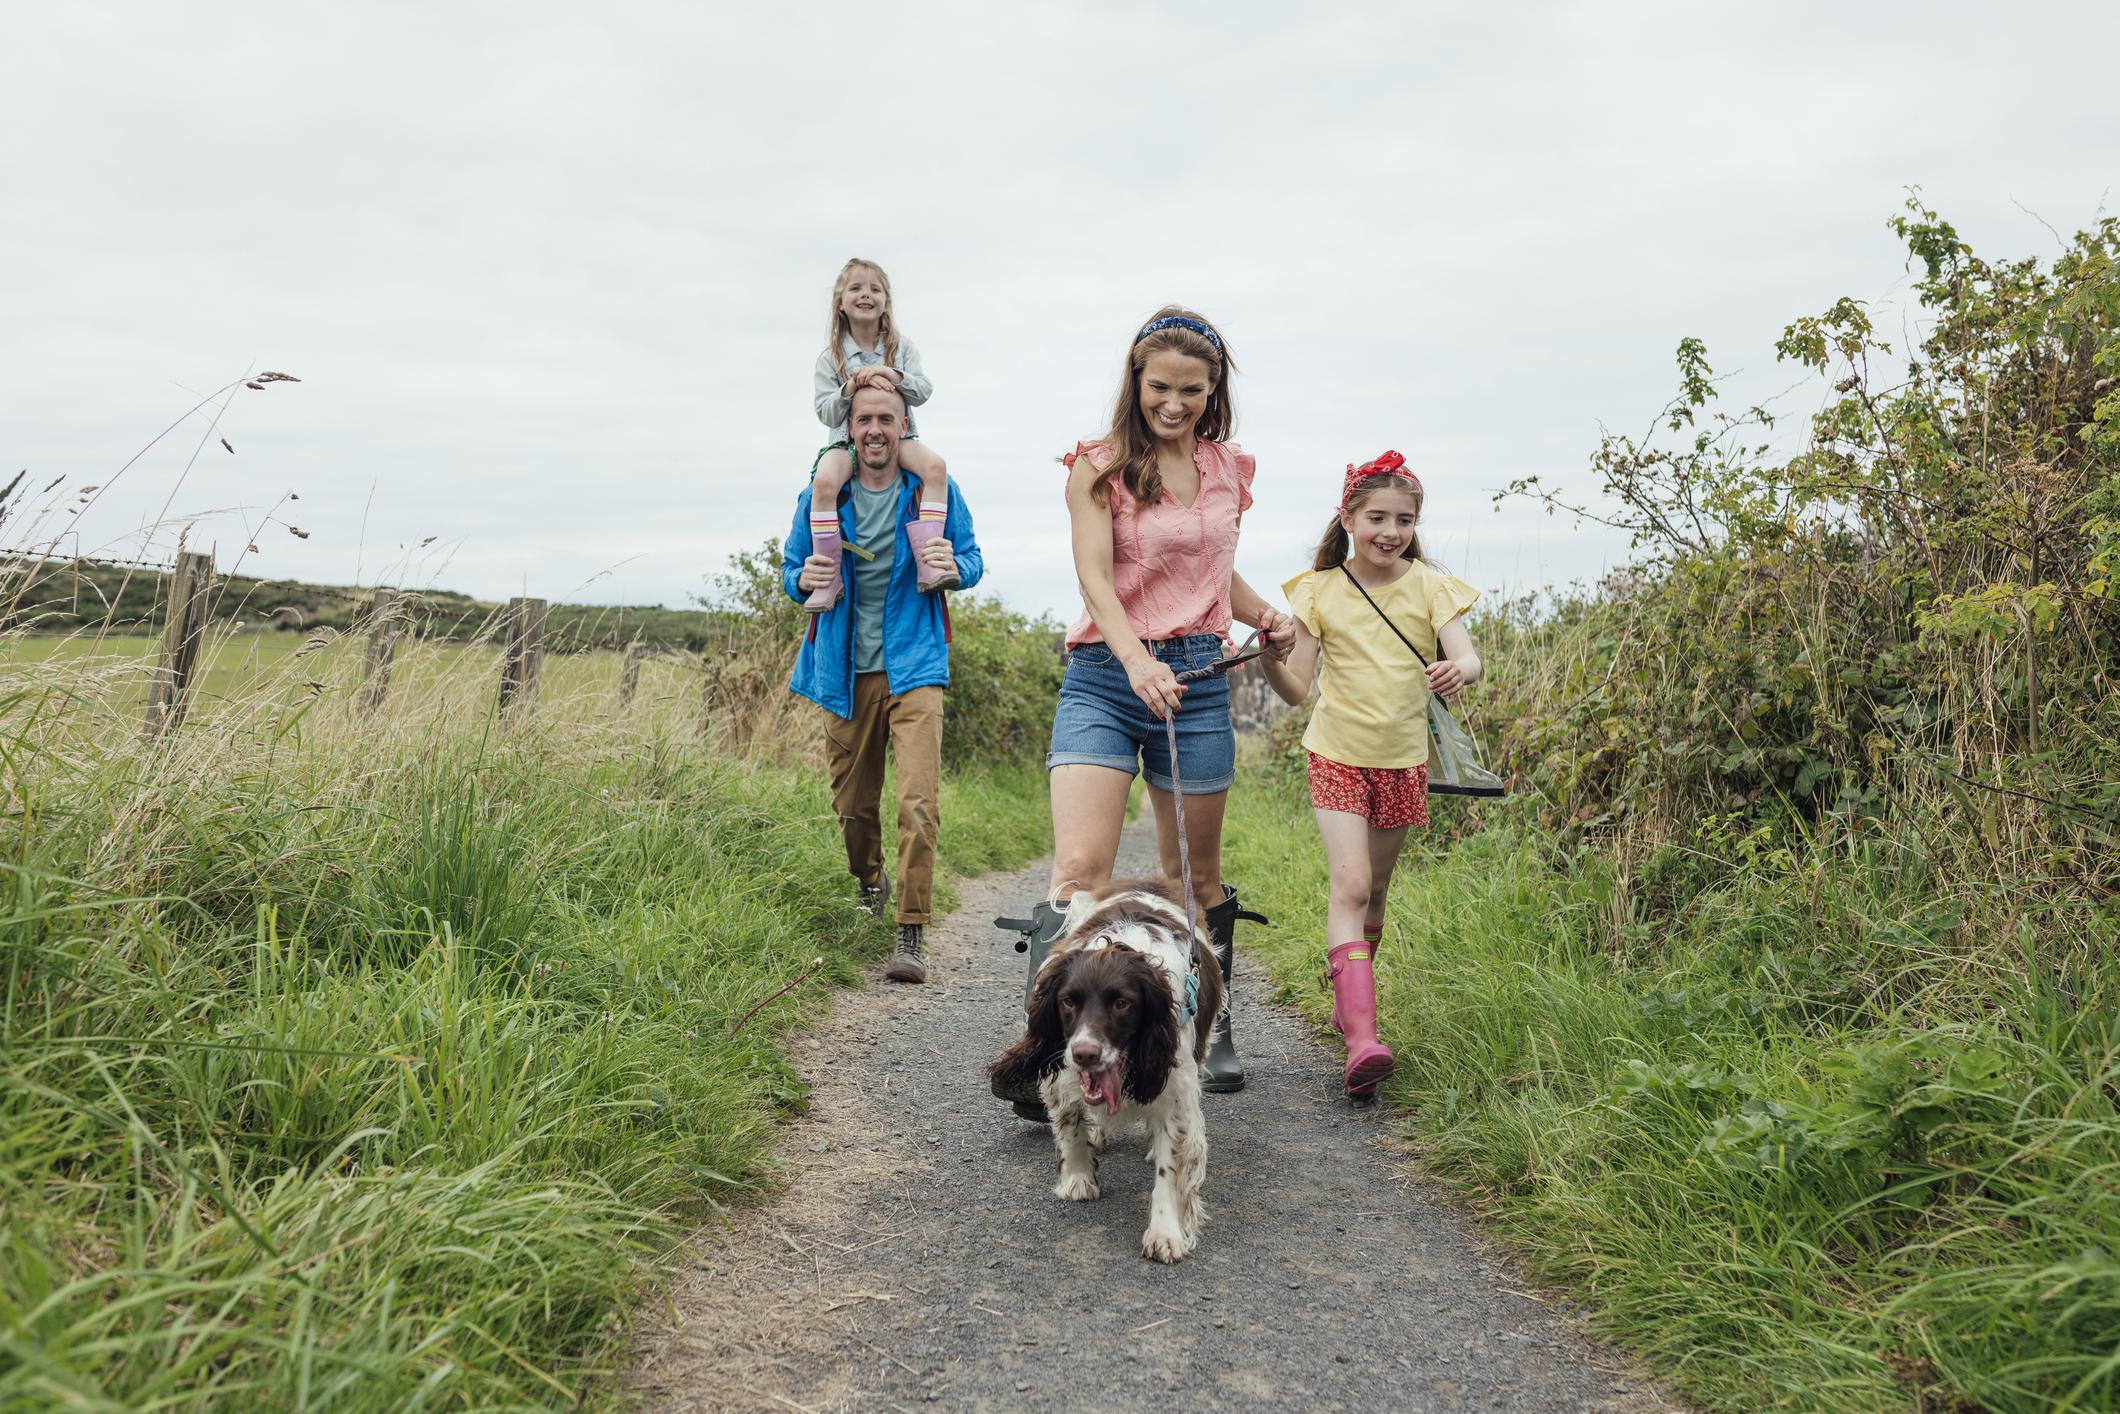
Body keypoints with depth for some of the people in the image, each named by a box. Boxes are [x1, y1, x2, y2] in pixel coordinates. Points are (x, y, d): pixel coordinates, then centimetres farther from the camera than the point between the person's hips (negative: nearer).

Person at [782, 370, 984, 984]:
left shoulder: (933, 489, 0)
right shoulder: (822, 495, 4)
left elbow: (972, 559, 9)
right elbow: (791, 570, 15)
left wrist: (954, 566, -15)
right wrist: (804, 580, -10)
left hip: (913, 664, -2)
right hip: (846, 670, 3)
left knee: (918, 802, -16)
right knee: (852, 803, 14)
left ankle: (911, 934, -10)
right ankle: (869, 884, 45)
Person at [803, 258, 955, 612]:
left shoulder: (902, 347, 8)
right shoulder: (831, 357, 4)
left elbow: (923, 391, -2)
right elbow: (826, 413, -1)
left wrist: (894, 375, -21)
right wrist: (848, 390, -20)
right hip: (848, 439, -1)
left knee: (935, 466, -31)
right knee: (825, 482, -35)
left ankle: (930, 568, -37)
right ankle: (828, 580, -30)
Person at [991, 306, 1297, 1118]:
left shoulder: (1227, 469, 13)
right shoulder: (1099, 466, -1)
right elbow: (1094, 577, -13)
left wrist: (1264, 614, 8)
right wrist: (1137, 660, -29)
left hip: (1199, 677, 4)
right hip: (1107, 676, -3)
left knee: (1194, 872, 13)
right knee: (1080, 869, -16)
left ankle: (1211, 1032, 30)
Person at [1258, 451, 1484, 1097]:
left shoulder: (1430, 586, -2)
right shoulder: (1320, 591, -3)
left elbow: (1469, 659, -15)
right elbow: (1297, 689, -5)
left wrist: (1459, 670, -39)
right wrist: (1270, 661, -26)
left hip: (1402, 761, 2)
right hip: (1338, 755, -2)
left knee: (1374, 889, 16)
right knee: (1349, 884, -17)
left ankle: (1348, 998, 39)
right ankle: (1361, 1036, -24)